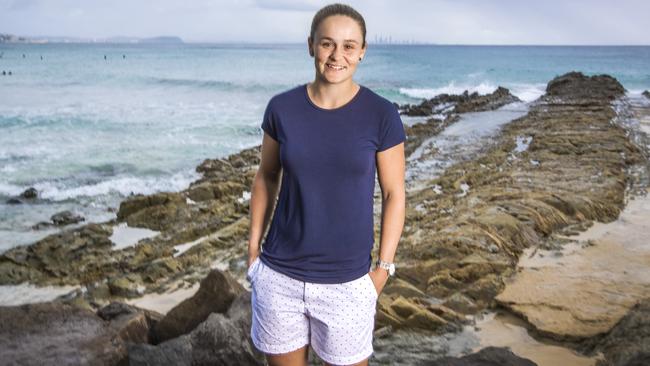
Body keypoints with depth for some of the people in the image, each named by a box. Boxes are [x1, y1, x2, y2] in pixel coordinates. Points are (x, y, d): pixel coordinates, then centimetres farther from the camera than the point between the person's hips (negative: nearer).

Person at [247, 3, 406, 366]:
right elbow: (266, 177, 7)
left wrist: (384, 268, -5)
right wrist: (253, 247, 5)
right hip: (278, 276, 2)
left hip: (347, 282, -1)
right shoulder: (282, 108, -5)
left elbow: (394, 194, -3)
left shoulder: (381, 115, -10)